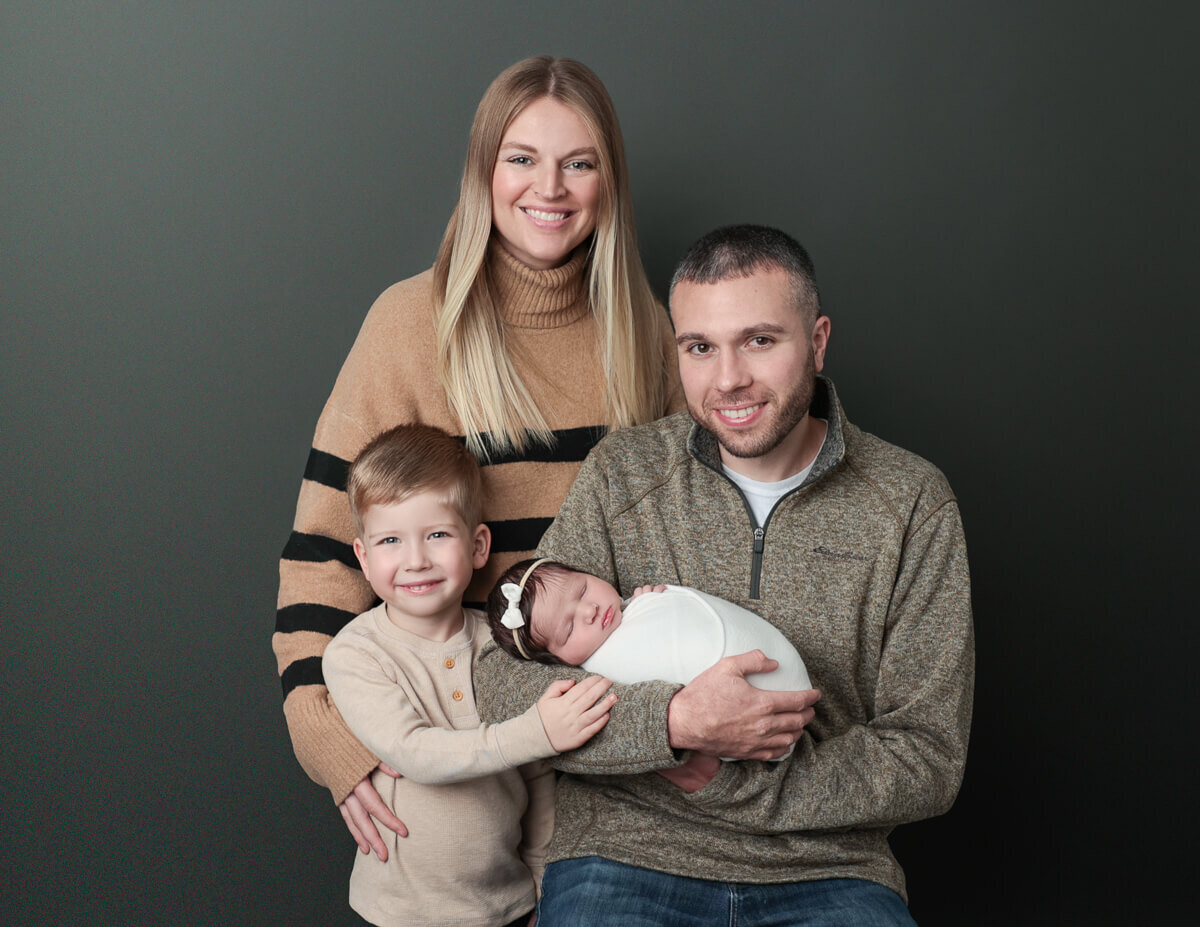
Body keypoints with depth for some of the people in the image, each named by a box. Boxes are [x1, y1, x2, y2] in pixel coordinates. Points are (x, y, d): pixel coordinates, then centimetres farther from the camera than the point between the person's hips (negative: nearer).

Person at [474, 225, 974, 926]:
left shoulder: (912, 502, 0)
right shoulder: (621, 475, 1)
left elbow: (926, 761, -1)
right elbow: (505, 688, -4)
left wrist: (730, 782, -11)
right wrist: (676, 721, -19)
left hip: (826, 871, 1)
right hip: (627, 857, 0)